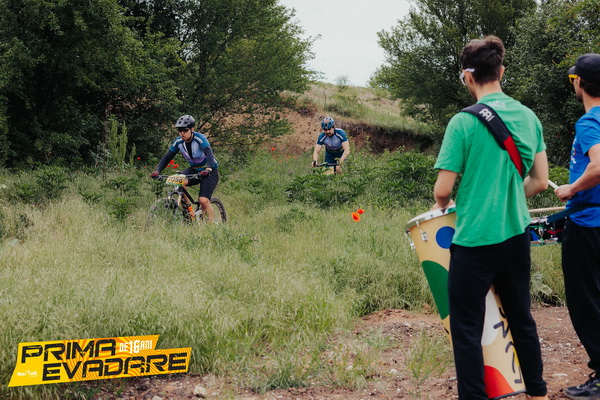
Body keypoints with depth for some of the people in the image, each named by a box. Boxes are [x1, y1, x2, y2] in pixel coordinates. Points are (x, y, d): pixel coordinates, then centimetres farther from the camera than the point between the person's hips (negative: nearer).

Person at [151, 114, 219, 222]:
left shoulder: (199, 138, -22)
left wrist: (208, 168, -56)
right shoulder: (178, 142, -7)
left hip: (209, 171, -5)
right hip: (194, 169, 5)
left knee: (203, 200, -22)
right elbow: (167, 157, -6)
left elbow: (209, 153, -37)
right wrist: (157, 170, -23)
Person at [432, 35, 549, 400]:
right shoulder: (529, 117, 3)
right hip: (517, 236, 6)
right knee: (522, 320, 20)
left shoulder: (464, 123, -15)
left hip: (475, 241, -6)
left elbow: (442, 190, -14)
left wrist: (444, 205, 8)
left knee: (467, 329, 4)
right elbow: (540, 182, 8)